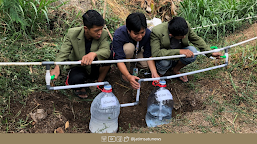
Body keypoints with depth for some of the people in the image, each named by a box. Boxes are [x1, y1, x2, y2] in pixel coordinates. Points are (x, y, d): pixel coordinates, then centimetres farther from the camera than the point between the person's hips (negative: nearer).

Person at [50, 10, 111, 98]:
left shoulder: (103, 34, -20)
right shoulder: (73, 34, -20)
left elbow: (106, 51, -35)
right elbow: (63, 52, -23)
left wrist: (93, 54, -58)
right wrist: (57, 68, -43)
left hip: (94, 68, 2)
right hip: (78, 67, -1)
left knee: (105, 57, -31)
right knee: (77, 79, -37)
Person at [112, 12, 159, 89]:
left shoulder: (148, 33, -27)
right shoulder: (118, 35, -37)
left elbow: (148, 55, -22)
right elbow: (119, 59, -39)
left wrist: (154, 72, -38)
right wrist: (129, 76, -54)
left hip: (137, 52, 4)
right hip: (121, 52, -3)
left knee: (146, 64, -24)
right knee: (129, 47, -36)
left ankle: (134, 65, 11)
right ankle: (125, 71, -12)